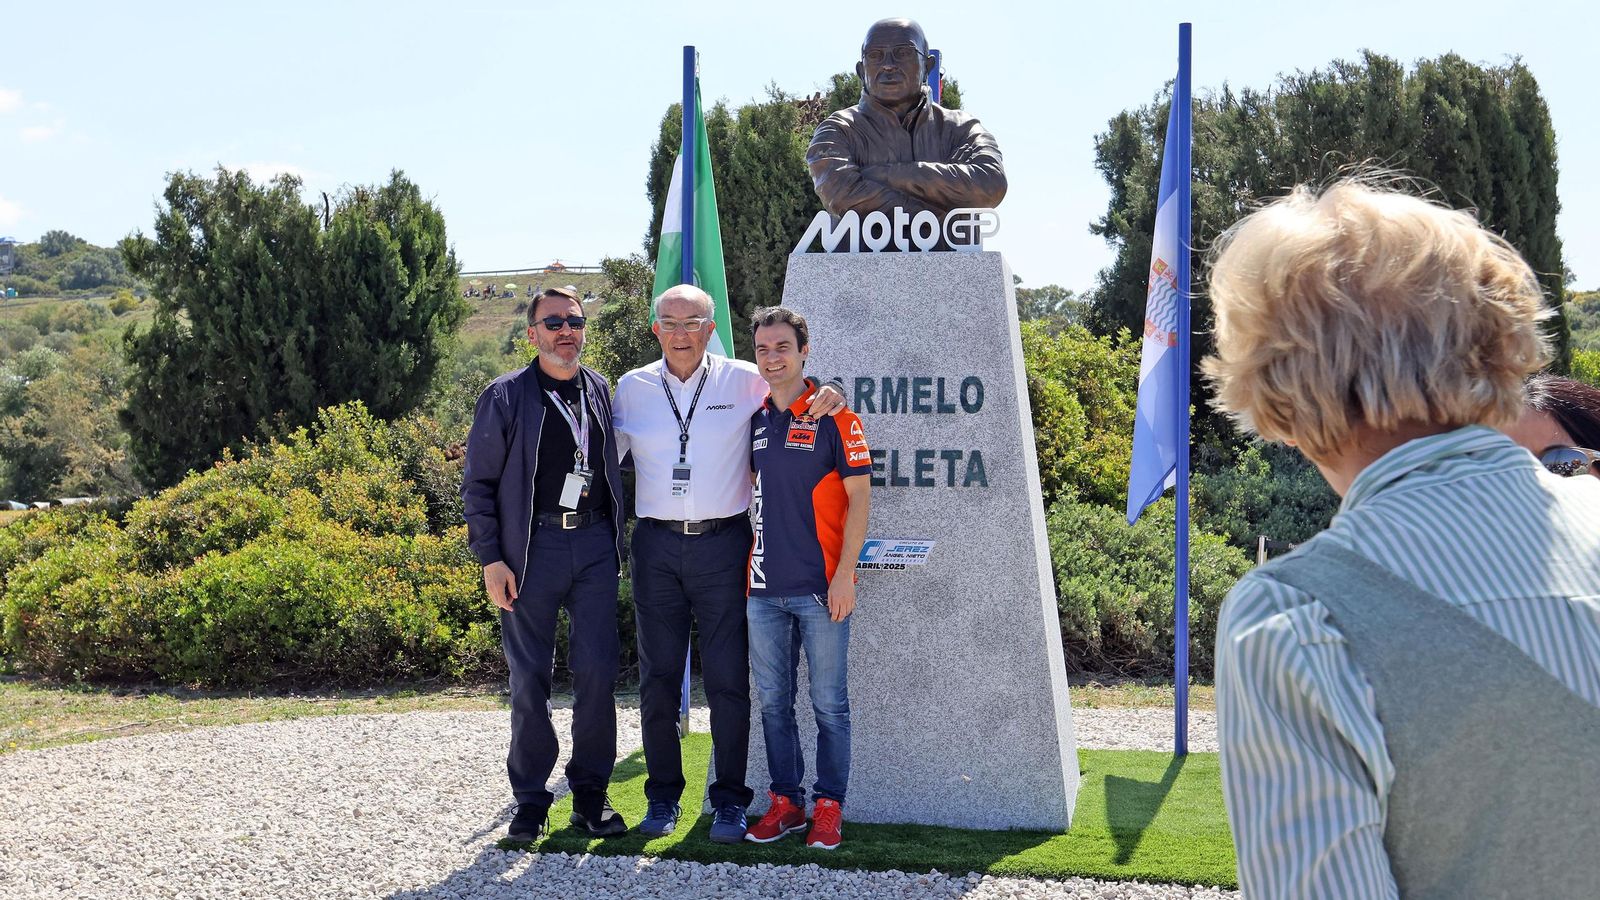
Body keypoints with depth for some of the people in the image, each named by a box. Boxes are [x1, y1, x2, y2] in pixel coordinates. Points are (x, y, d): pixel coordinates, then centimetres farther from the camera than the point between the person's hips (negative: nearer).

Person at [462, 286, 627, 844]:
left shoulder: (601, 391, 11)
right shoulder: (506, 396, 0)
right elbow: (478, 483, 0)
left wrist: (617, 542, 13)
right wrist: (491, 559, -6)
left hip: (594, 544, 3)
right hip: (532, 547, -3)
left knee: (598, 672, 0)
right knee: (529, 678, 3)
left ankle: (590, 794, 13)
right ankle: (530, 798, 14)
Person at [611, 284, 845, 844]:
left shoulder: (743, 382, 1)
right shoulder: (632, 388, 7)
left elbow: (800, 391, 11)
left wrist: (831, 392, -11)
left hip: (723, 545, -2)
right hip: (656, 546, 2)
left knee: (728, 679, 0)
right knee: (657, 677, 8)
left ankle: (730, 800, 12)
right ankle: (662, 796, 20)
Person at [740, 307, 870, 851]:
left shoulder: (833, 416, -5)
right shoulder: (752, 419, 9)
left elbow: (859, 497, -7)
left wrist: (845, 574, -13)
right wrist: (742, 566, 12)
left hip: (820, 588, -5)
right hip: (765, 587, 5)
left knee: (829, 704, 2)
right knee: (773, 702, 10)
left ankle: (829, 807, 12)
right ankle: (784, 801, 21)